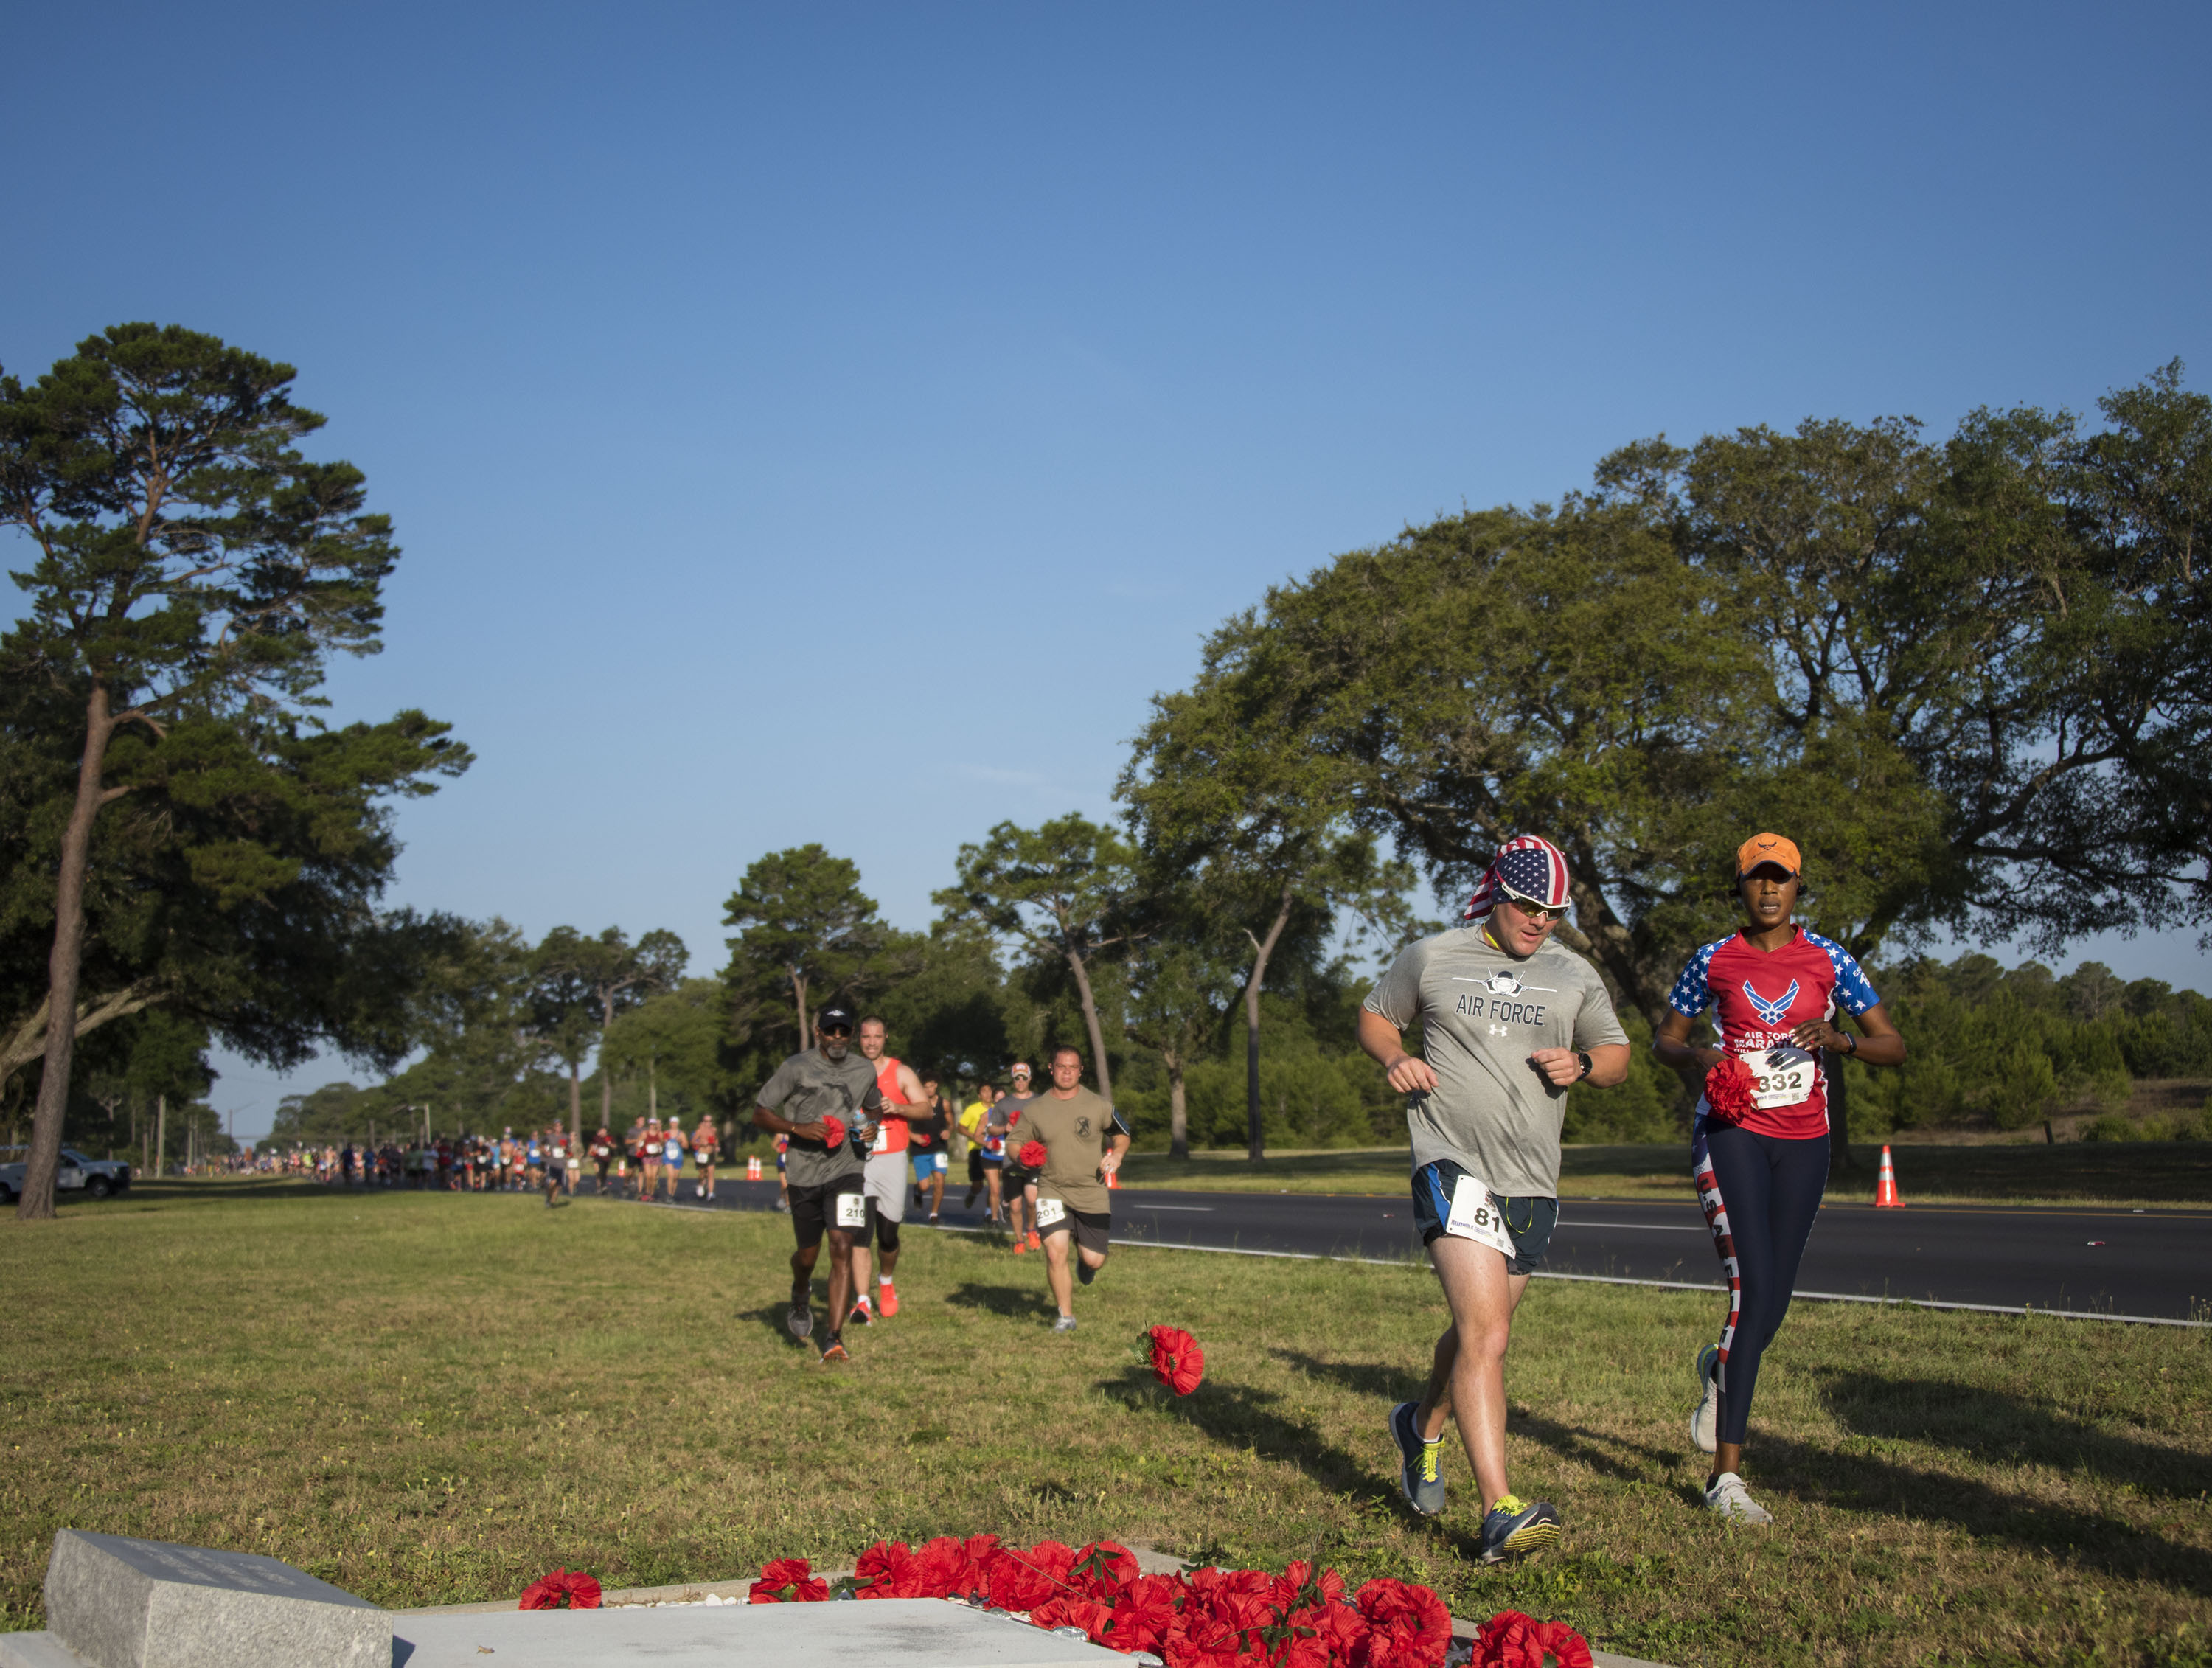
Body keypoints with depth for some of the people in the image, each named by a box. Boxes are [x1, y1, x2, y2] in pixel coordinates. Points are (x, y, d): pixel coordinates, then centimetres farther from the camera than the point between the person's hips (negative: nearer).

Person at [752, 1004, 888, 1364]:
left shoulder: (865, 1071, 6)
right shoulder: (797, 1068, -5)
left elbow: (875, 1106, 26)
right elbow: (760, 1112, -2)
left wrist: (872, 1126, 2)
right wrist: (797, 1128, -18)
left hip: (846, 1171, 1)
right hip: (804, 1175, -1)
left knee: (842, 1249, -14)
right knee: (808, 1254, 12)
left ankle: (835, 1340, -14)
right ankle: (800, 1297, 48)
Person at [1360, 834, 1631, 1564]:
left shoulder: (1574, 976, 10)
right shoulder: (1430, 958, 3)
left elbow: (1617, 1056, 18)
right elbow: (1374, 1016, 16)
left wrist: (1581, 1063, -5)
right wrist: (1395, 1058, -6)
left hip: (1533, 1179, 4)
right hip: (1454, 1163, -4)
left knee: (1478, 1332, 16)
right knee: (1485, 1334, -19)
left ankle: (1423, 1425, 45)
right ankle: (1500, 1512, -21)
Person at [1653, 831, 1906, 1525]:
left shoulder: (1827, 960, 1)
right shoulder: (1714, 961, 1)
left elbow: (1894, 1046, 2)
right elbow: (1664, 1040, 10)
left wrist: (1838, 1040, -18)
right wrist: (1696, 1056, -12)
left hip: (1803, 1140, 2)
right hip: (1730, 1133, -2)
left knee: (1772, 1303, 5)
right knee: (1753, 1291, -16)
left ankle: (1720, 1370, 43)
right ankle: (1726, 1476, -11)